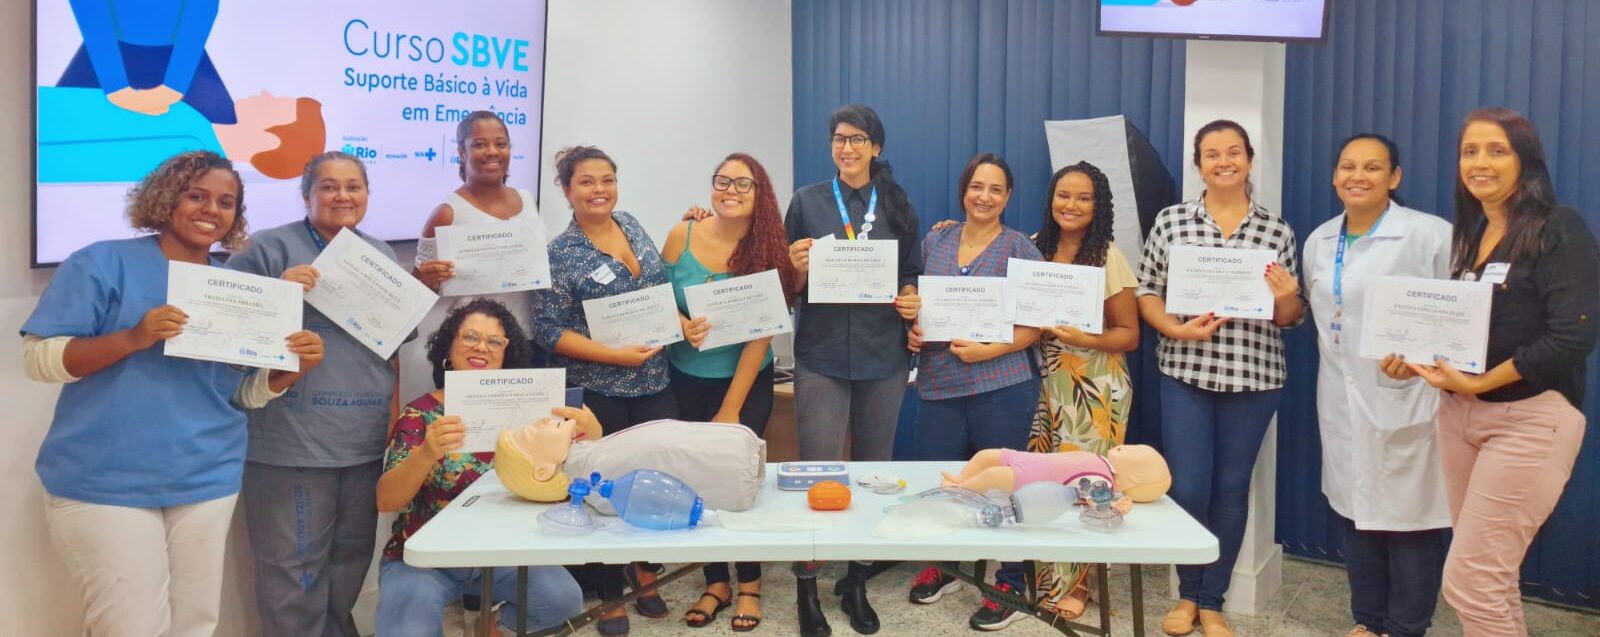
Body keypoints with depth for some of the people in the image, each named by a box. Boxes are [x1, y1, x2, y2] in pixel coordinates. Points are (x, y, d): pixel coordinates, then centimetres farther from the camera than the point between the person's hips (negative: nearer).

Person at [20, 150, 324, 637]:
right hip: (105, 486, -4)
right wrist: (133, 338, -23)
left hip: (207, 484, 5)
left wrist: (294, 367, -9)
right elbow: (38, 358, -9)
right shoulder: (104, 263, -4)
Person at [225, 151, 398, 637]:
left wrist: (397, 413, 12)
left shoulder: (381, 255, 14)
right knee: (295, 563, 1)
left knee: (352, 554, 18)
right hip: (294, 439, -6)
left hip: (367, 439, 6)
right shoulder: (270, 248, -5)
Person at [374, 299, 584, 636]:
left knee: (563, 599, -19)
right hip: (423, 558, -3)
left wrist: (588, 431, -28)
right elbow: (386, 501, -16)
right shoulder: (420, 414, -7)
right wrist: (427, 454, -37)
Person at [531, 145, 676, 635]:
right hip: (598, 393, -5)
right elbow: (548, 330, -14)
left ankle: (644, 569, 33)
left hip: (656, 383, 5)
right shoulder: (560, 254, -11)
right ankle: (611, 596, 23)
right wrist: (614, 355, -19)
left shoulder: (631, 224, 6)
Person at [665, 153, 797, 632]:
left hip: (747, 383, -2)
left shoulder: (768, 250, -11)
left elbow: (760, 336, -12)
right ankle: (715, 582, 23)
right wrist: (682, 324, -19)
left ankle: (749, 584, 15)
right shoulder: (682, 236, -7)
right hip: (686, 380, 2)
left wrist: (731, 409, -13)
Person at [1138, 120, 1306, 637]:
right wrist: (1176, 329, -13)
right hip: (1186, 373, -1)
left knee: (1231, 490, 8)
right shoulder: (1171, 221, 1)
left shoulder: (1277, 230, 4)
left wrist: (1284, 297, -15)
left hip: (1253, 377, 1)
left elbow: (1290, 318, 7)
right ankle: (1187, 594, 24)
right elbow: (1146, 291, 3)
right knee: (1187, 489, 0)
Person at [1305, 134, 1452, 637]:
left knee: (1409, 514, 3)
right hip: (1342, 403, 6)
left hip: (1409, 400, -6)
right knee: (1355, 509, 14)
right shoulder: (1318, 241, 10)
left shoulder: (1431, 235, -9)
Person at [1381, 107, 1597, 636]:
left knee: (1468, 582, -8)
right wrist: (1418, 361, -3)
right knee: (1490, 579, 13)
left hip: (1529, 419, -7)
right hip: (1461, 414, 7)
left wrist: (1478, 382, -17)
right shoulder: (1468, 234, 13)